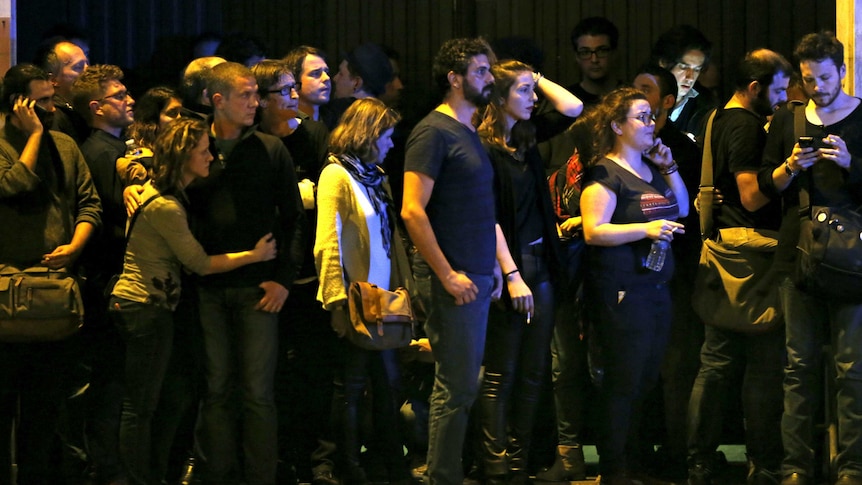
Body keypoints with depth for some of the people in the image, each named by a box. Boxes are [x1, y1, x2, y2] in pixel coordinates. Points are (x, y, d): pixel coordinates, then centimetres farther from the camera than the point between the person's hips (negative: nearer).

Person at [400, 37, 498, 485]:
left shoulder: (468, 133, 17)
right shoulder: (434, 132, -10)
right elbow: (412, 211, -18)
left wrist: (495, 267, 15)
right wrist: (447, 275, -17)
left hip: (478, 276, 9)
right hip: (455, 280, -9)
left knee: (463, 385, 11)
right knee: (456, 389, -7)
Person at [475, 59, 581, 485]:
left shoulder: (526, 140, 11)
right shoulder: (483, 148, -10)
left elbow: (572, 107, 12)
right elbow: (490, 218, -14)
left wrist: (538, 78, 11)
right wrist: (512, 276, -18)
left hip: (539, 264, 8)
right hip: (507, 266, -8)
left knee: (532, 374, 7)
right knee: (500, 376, -4)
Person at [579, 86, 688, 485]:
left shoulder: (651, 168, 16)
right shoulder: (605, 173, -9)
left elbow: (681, 210, 23)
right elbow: (593, 231, -17)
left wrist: (669, 168, 10)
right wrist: (645, 229, -24)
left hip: (656, 285, 8)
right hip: (621, 291, -8)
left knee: (647, 378, 10)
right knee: (623, 381, -5)